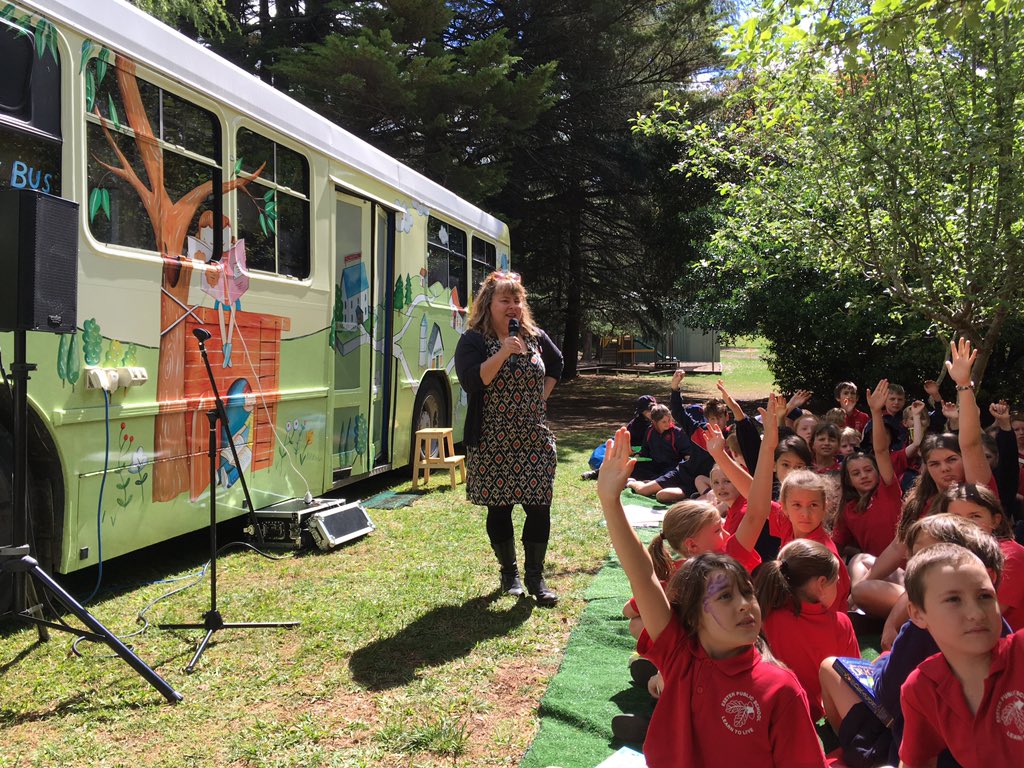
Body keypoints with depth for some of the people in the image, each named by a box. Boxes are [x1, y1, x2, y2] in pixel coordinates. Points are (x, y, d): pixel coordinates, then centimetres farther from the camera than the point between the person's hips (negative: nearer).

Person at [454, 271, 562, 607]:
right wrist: (503, 353, -26)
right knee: (499, 509, 7)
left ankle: (535, 577, 14)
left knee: (539, 507, 1)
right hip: (493, 443, -3)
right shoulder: (473, 341, -5)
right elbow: (471, 381, -20)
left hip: (534, 440, 3)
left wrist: (541, 397, 13)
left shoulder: (535, 337, 8)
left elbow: (556, 364, 26)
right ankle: (509, 573, 25)